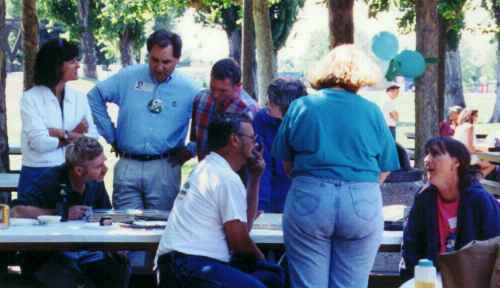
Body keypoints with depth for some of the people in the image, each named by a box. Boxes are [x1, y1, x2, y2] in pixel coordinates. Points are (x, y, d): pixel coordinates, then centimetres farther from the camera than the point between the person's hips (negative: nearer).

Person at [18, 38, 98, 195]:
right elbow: (39, 142, -16)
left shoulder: (79, 97, 7)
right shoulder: (31, 98, -6)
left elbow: (93, 138, -3)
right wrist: (73, 137, -6)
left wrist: (59, 133, -13)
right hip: (38, 176, -4)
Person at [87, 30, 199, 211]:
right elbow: (94, 97, 13)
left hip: (164, 168, -1)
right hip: (127, 167, 1)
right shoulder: (129, 77, 6)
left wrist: (189, 150, 1)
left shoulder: (188, 90, 3)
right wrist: (111, 136, 9)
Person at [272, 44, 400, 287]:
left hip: (308, 202, 0)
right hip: (363, 204, 0)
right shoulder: (371, 111, 4)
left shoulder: (301, 106, 5)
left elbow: (287, 164, 11)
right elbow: (384, 171, 7)